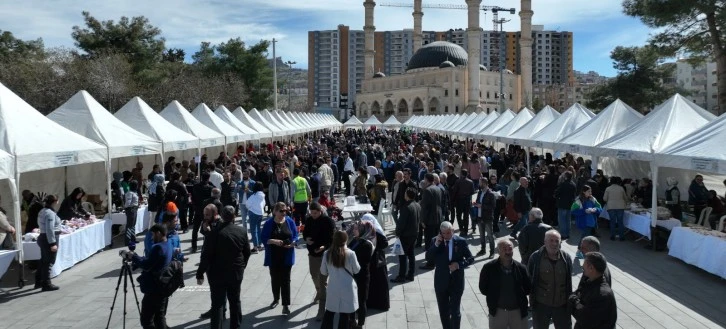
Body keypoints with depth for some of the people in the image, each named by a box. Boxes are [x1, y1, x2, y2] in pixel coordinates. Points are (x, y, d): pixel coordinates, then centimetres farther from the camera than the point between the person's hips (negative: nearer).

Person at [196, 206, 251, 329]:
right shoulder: (242, 231, -4)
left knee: (217, 303, 2)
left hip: (217, 273, -4)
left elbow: (206, 255, -16)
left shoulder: (215, 232, -17)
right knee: (235, 300, 17)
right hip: (236, 272, 4)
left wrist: (200, 273, -8)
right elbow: (247, 252, 6)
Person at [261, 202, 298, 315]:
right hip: (273, 257, 1)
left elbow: (295, 236, 1)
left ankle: (285, 305, 1)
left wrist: (292, 243, -18)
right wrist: (273, 241, -23)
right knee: (275, 279, 17)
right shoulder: (269, 223, -6)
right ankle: (276, 299, 38)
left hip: (286, 256, -1)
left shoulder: (290, 221, -3)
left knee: (285, 280, -1)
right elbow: (263, 238, -7)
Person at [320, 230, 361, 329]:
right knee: (345, 314, 9)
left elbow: (323, 271, 3)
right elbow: (356, 270, -3)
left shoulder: (327, 253, -8)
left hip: (333, 288, 3)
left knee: (329, 312, 18)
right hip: (347, 289, -3)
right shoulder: (350, 254, -17)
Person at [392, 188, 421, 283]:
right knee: (411, 254, 15)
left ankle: (401, 276, 1)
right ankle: (410, 275, 20)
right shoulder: (418, 206, 5)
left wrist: (397, 232, -11)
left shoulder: (406, 207, -22)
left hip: (405, 235, -8)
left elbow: (401, 222, -21)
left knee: (403, 255, -2)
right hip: (415, 233, 8)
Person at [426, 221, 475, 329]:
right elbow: (428, 258, -10)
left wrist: (459, 264, -19)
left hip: (456, 281, -2)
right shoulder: (436, 241, -5)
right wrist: (436, 244, -21)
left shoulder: (461, 242, -8)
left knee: (455, 312, 3)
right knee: (443, 311, 14)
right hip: (441, 282, 2)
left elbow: (470, 259, -2)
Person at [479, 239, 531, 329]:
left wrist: (518, 295, -3)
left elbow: (528, 288, 5)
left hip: (518, 311, 1)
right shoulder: (489, 268, -9)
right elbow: (483, 288, -1)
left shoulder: (521, 268, -5)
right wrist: (494, 296, -3)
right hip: (497, 311, -1)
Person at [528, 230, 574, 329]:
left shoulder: (566, 258, -4)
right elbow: (529, 279, -3)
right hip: (541, 304, -1)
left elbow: (569, 282, 4)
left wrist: (569, 302, 6)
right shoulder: (536, 257, -10)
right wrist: (532, 300, -3)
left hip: (562, 305, 2)